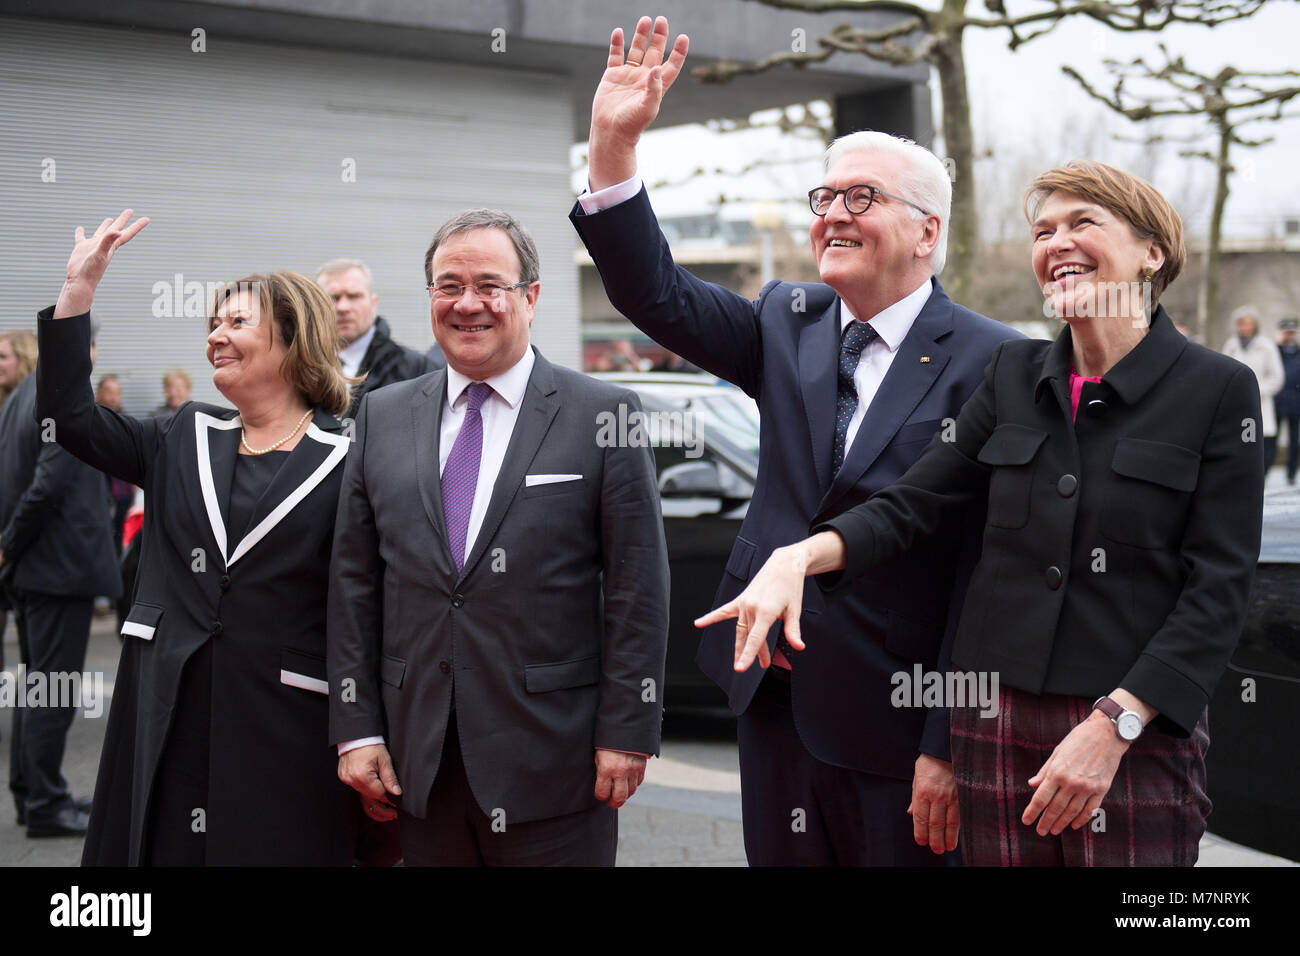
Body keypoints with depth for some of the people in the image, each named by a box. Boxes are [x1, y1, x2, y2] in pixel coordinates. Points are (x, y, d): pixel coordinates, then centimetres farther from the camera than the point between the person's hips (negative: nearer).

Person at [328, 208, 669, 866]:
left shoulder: (604, 416, -3)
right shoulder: (382, 417, 9)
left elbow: (637, 589, -5)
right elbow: (353, 582, 8)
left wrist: (627, 734, -8)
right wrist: (356, 730, 3)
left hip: (551, 757, -3)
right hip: (418, 759, 3)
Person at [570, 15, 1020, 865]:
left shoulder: (988, 365, -12)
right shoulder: (789, 325, 8)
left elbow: (988, 572, -15)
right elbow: (658, 295, 0)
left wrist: (950, 748, -16)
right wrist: (615, 142, -11)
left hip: (893, 725, -6)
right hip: (773, 698, 6)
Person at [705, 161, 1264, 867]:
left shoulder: (1219, 389, -4)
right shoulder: (1014, 373, 9)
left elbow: (1219, 587, -8)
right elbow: (910, 504, 5)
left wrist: (1113, 724, -16)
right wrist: (802, 555, -14)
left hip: (1136, 733, -3)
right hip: (995, 722, 4)